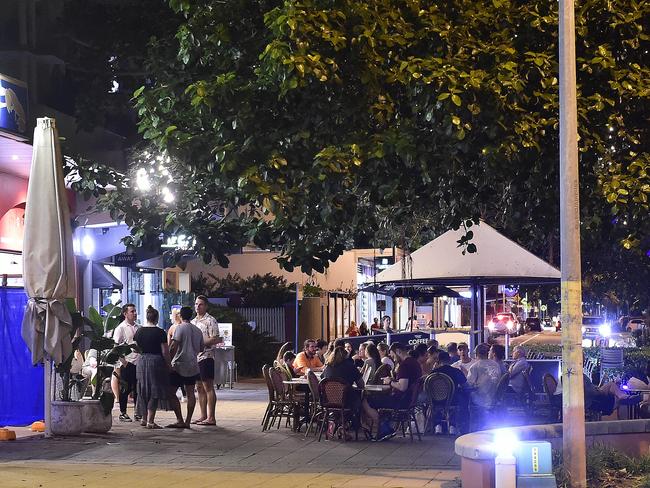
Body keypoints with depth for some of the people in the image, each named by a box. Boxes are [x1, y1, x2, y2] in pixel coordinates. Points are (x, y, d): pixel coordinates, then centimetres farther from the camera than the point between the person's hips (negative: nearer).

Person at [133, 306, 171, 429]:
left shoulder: (139, 331, 4)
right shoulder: (160, 332, -10)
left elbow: (136, 348, 10)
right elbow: (165, 352, -10)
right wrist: (169, 366, -2)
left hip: (142, 362, 5)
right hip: (156, 361, -5)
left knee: (144, 391, 16)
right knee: (155, 392, -2)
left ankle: (144, 418, 22)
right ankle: (150, 421, -7)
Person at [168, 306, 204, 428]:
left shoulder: (180, 328, -9)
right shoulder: (197, 330, 10)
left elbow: (173, 347, -17)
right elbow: (202, 347, 19)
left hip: (179, 365, -6)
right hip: (193, 365, 6)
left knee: (171, 393, -1)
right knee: (190, 393, 7)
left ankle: (180, 420, -8)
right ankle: (188, 421, 6)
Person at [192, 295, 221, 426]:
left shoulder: (210, 321, -7)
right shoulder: (193, 321, 18)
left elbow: (215, 339, -15)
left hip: (206, 356, -8)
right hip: (195, 357, 8)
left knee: (208, 387, -8)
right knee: (200, 388, 10)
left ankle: (211, 418, -7)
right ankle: (203, 416, 15)